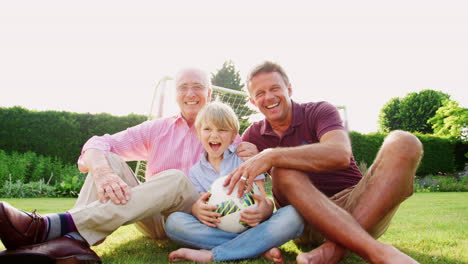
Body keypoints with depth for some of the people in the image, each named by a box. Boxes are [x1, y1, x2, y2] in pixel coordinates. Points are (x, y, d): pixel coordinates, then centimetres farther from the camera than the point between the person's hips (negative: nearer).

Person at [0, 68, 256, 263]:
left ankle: (54, 225, -43)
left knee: (175, 178, -32)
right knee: (109, 159, -14)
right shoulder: (158, 129, 10)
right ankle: (72, 240, -41)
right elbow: (98, 144, -4)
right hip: (154, 218, 3)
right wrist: (102, 173, -27)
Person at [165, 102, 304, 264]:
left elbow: (265, 201, -1)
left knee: (293, 215, -30)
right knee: (173, 221, -25)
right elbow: (198, 205, 3)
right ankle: (260, 248, -27)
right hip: (217, 231, 1)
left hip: (251, 227, -1)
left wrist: (265, 210, -27)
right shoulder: (195, 172, 12)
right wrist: (196, 209, -23)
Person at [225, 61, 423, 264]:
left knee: (402, 143, -22)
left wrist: (271, 156, -33)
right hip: (308, 224, 1)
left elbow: (340, 154, -25)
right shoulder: (253, 136, 7)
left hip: (355, 205, 0)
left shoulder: (319, 111, -3)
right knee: (282, 171, -28)